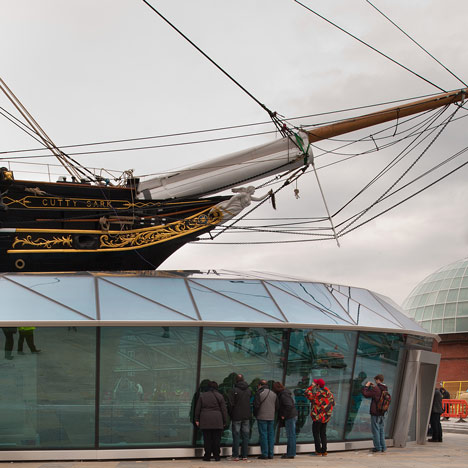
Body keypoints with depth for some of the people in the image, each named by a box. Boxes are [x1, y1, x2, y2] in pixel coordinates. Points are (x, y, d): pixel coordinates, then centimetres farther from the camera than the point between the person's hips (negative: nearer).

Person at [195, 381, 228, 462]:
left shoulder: (202, 396, 7)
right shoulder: (219, 396, 3)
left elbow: (197, 409, 7)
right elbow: (224, 410, 3)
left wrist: (197, 419, 13)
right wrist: (225, 421, 8)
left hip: (205, 421, 1)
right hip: (217, 421, -1)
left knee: (207, 439, 4)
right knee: (216, 439, 5)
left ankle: (207, 456, 5)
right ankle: (216, 456, 6)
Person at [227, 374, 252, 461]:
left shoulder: (233, 390, -10)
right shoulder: (249, 390, 4)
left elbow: (231, 404, -11)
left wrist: (230, 414, -1)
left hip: (236, 417, -3)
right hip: (247, 416, 4)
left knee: (236, 436, 1)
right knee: (245, 436, 8)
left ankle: (235, 456, 0)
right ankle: (244, 455, 9)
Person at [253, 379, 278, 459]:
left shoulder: (259, 393, -7)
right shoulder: (274, 394, 12)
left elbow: (256, 405, -11)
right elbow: (277, 406, 13)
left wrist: (255, 414, 4)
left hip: (262, 417, -5)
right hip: (271, 418, 5)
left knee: (263, 435, -3)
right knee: (271, 435, 8)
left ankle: (264, 454, -4)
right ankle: (270, 454, 9)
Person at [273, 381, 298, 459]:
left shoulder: (283, 395, -15)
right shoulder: (285, 393, 15)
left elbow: (289, 406, -23)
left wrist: (284, 415, -16)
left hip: (290, 417, -10)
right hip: (293, 416, 10)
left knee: (290, 435, -6)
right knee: (291, 435, 13)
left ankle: (290, 453, -3)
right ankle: (290, 453, 19)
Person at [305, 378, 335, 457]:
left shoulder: (317, 394, -19)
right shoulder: (329, 393, 1)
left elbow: (306, 393, -11)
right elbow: (333, 403, 11)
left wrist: (312, 386, -3)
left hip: (318, 417, -6)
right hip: (326, 417, 6)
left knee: (316, 433, 4)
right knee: (323, 434, 14)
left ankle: (318, 451, 2)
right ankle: (324, 451, 13)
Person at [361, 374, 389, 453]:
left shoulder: (376, 389, -16)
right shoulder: (385, 389, 8)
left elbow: (366, 394, -16)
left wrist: (366, 386, -2)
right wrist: (374, 387, 19)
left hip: (375, 413, -7)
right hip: (382, 413, 7)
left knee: (376, 430, 0)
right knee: (382, 430, 12)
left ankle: (377, 447, 1)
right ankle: (383, 448, 13)